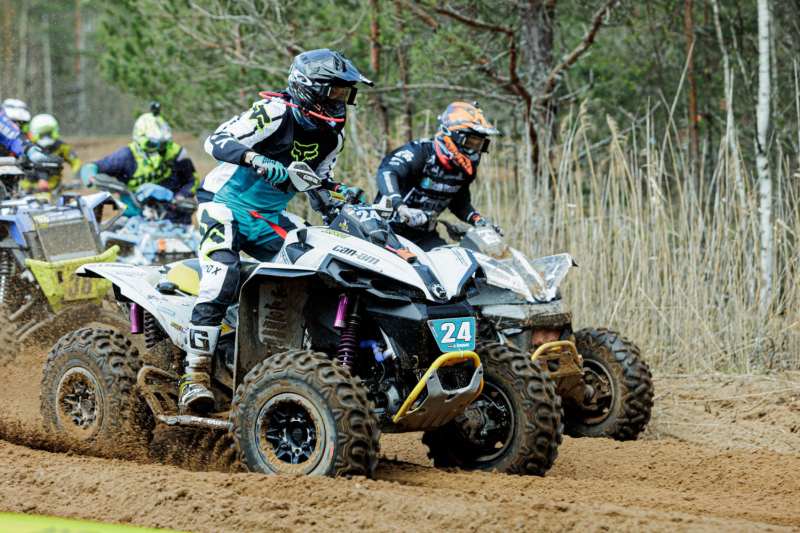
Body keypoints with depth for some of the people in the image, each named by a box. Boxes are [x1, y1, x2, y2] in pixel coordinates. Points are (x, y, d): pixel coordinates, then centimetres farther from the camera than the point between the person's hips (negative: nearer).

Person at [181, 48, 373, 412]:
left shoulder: (332, 134, 4)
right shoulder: (275, 112, -19)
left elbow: (320, 179, 18)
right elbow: (217, 140, -24)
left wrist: (340, 193, -4)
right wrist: (255, 158, -41)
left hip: (268, 218, 8)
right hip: (226, 207, -7)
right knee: (220, 283, -25)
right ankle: (195, 376, -26)